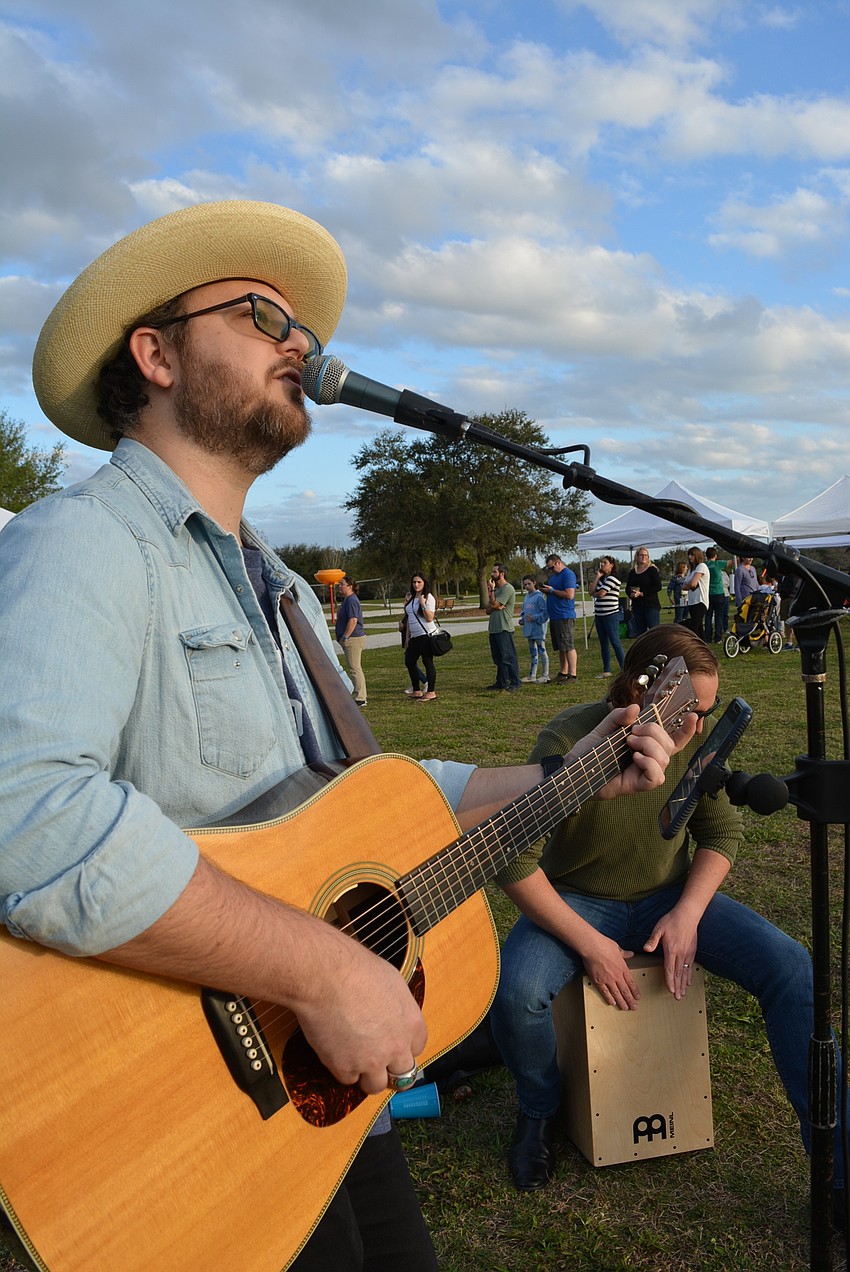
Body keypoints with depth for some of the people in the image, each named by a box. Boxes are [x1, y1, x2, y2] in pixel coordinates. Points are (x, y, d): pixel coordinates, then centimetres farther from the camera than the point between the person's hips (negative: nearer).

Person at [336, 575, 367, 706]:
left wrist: (345, 637, -21)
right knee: (355, 668, 13)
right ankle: (360, 697, 18)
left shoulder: (351, 600, -15)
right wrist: (344, 638, 20)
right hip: (351, 639, 11)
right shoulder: (346, 600, 18)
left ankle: (360, 698, -4)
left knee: (354, 669, -7)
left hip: (353, 639, -11)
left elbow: (353, 620, -24)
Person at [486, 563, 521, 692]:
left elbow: (494, 605, -16)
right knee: (498, 658, 13)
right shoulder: (496, 589, 19)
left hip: (504, 629, -9)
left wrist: (491, 590, -6)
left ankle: (514, 683, -4)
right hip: (494, 628, 9)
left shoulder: (508, 588, -10)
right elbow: (488, 609, 12)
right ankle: (501, 682, 21)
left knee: (508, 657, -7)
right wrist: (495, 607, -9)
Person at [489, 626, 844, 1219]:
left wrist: (688, 913, -13)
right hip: (577, 901, -3)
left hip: (671, 896, 4)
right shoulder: (569, 741, -26)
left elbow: (723, 830, 1)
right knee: (517, 991, -31)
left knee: (789, 964, -17)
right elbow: (517, 861, -23)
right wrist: (590, 944, -23)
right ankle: (540, 1113, 5)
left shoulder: (698, 735, -13)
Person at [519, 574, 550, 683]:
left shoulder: (539, 597, -12)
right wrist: (522, 619, 6)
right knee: (532, 652, 14)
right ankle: (532, 675, 21)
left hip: (538, 629, -8)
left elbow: (545, 613, -16)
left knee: (541, 651, -1)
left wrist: (534, 618, -24)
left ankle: (545, 676, 5)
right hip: (529, 629, 8)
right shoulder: (526, 597, 12)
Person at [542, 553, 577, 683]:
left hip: (564, 617, -9)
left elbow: (570, 595, -21)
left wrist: (552, 590, -15)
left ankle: (573, 674, -7)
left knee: (568, 647, -8)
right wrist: (546, 590, 5)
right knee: (560, 648, 12)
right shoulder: (553, 575, 19)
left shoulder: (568, 575, -11)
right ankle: (563, 673, 18)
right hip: (554, 617, 9)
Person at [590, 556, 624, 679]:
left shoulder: (612, 578, -9)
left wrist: (594, 594, 6)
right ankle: (606, 670, 14)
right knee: (603, 643, 9)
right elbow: (591, 591, 6)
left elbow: (601, 594, -17)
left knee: (615, 642, -9)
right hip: (599, 615, 9)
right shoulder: (602, 579, 17)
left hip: (611, 615, -8)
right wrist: (597, 577, 3)